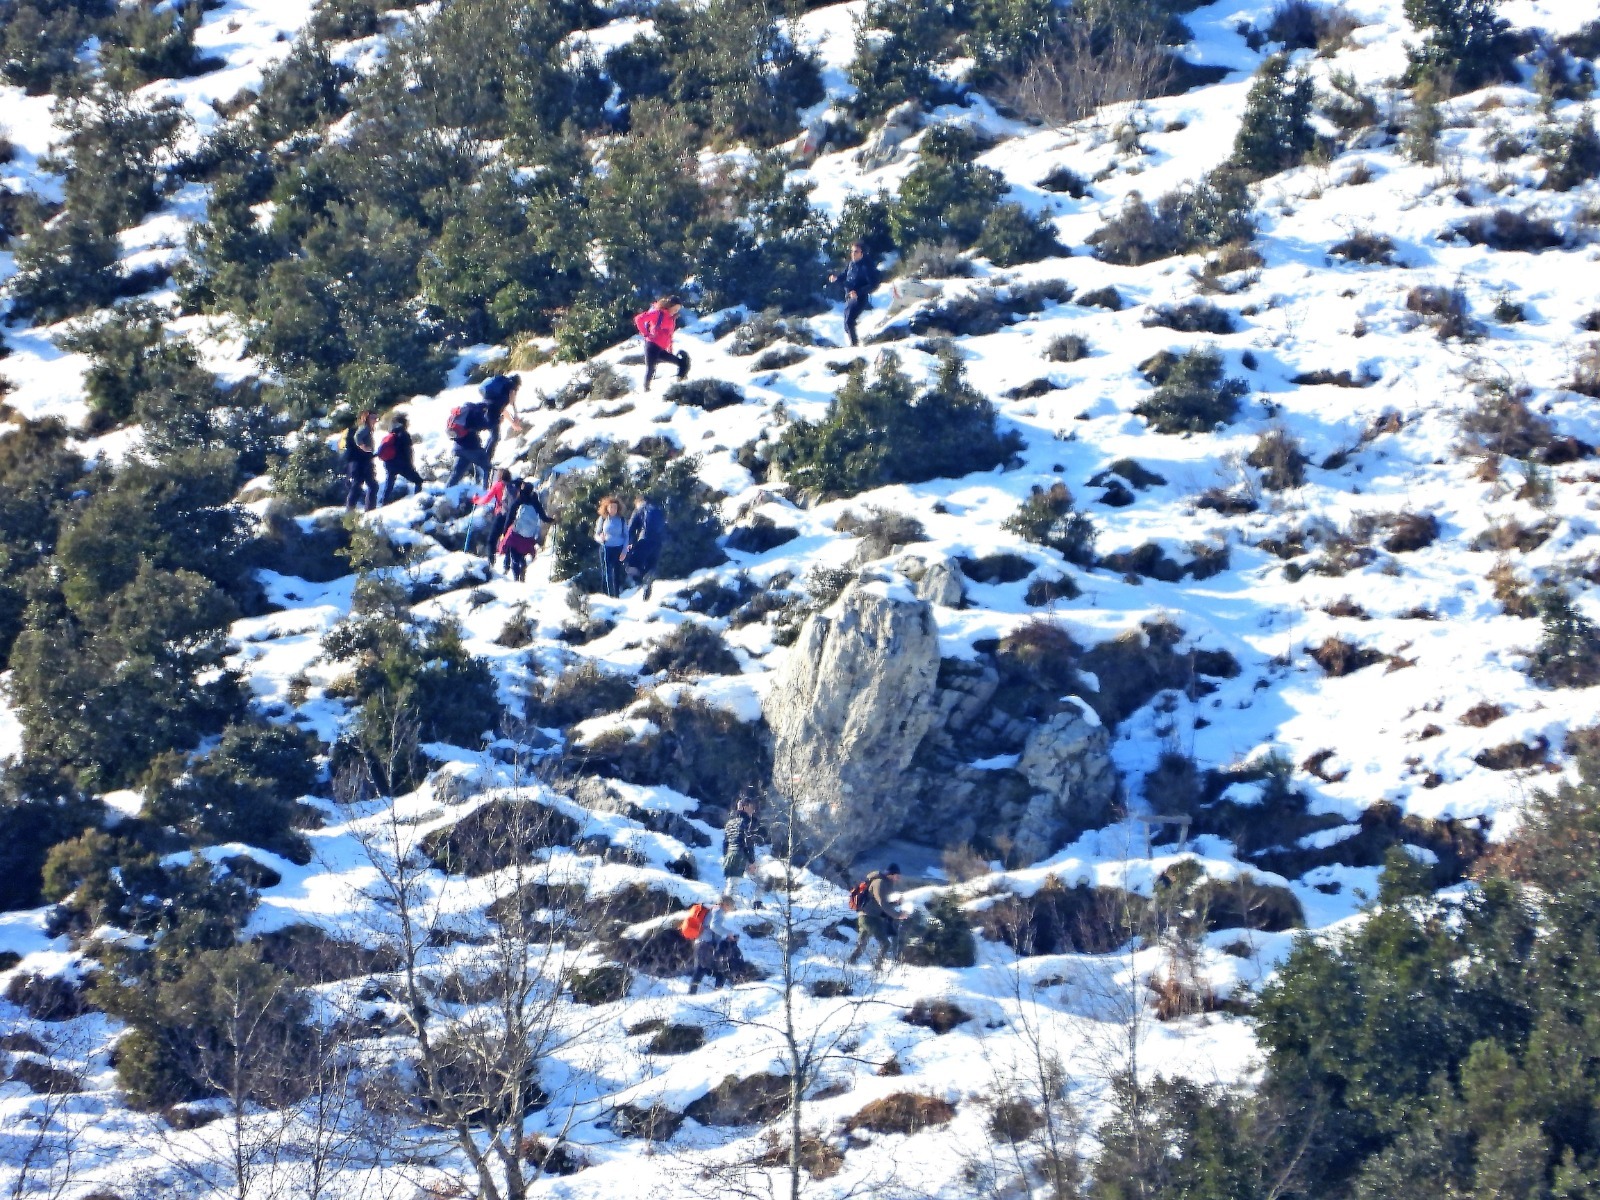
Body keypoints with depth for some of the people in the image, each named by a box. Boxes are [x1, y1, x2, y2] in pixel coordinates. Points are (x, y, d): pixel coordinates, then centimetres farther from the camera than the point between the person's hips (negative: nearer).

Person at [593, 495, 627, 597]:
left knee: (617, 573, 3)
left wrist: (624, 551, -2)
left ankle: (616, 596, 8)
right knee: (606, 573, -5)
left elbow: (626, 536, 7)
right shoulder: (602, 519, 2)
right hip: (606, 549, 0)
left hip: (618, 549, 0)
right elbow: (596, 535, 7)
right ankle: (606, 596, -3)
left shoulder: (621, 520, 3)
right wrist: (600, 538, -17)